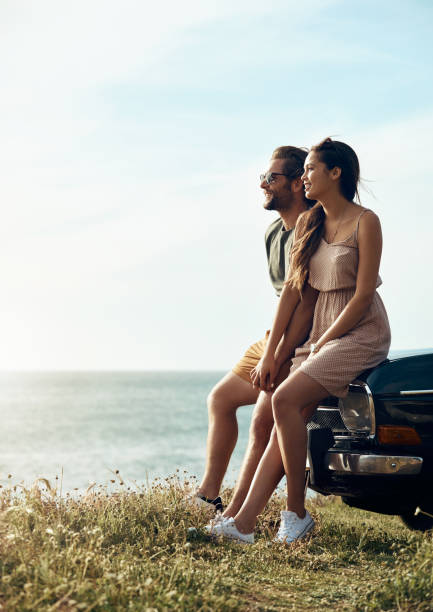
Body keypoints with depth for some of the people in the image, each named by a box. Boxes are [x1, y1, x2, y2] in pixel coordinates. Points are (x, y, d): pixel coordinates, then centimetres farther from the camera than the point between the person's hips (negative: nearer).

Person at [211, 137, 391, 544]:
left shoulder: (365, 222, -8)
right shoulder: (307, 223, 12)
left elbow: (363, 295, -13)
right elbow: (292, 289, 11)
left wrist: (321, 345, -11)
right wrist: (269, 354, 6)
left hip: (361, 333, -6)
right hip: (321, 332, 6)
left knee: (285, 400, -23)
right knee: (286, 420, -8)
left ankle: (296, 513, -12)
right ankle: (244, 523, -13)